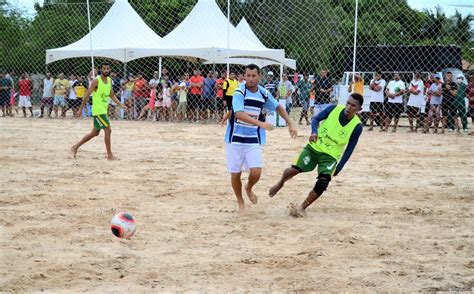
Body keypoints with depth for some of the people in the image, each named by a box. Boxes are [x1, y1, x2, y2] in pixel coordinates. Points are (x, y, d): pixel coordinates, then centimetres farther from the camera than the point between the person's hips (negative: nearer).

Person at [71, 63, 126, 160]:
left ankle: (75, 147, 25)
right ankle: (110, 155, -4)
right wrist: (80, 109, -13)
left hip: (104, 110, 9)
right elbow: (87, 95, -12)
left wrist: (121, 104, 5)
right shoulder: (96, 81, -14)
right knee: (108, 130, -11)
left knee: (95, 133, 15)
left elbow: (112, 95, 18)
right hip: (98, 110, -9)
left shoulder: (109, 80, 9)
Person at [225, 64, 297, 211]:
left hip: (253, 139, 3)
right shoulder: (239, 92, -15)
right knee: (235, 173, 3)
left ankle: (249, 188, 24)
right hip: (235, 138, -3)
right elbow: (239, 114, -30)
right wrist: (261, 124, -40)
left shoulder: (264, 94, 1)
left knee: (256, 172, -10)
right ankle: (240, 202, 26)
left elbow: (278, 107, 19)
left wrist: (290, 124, 11)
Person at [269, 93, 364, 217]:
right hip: (314, 147, 0)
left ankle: (302, 208, -3)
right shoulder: (334, 109, -13)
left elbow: (349, 149, -4)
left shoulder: (357, 126, -14)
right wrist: (314, 131, -23)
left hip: (330, 156, 0)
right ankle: (281, 183, 18)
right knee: (295, 169, -16)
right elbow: (316, 119, -2)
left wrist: (339, 168, -6)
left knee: (322, 183, -19)